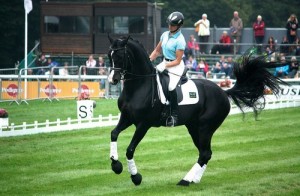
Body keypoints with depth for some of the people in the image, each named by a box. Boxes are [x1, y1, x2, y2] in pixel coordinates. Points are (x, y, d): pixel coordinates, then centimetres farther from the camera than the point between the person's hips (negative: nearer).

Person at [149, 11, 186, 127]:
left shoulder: (180, 41, -17)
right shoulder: (165, 35, 5)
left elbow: (177, 61, -17)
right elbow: (157, 51, 14)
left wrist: (164, 66, -24)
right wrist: (149, 60, 0)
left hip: (176, 66, -8)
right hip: (165, 63, 8)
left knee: (171, 87, -28)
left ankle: (174, 115, -21)